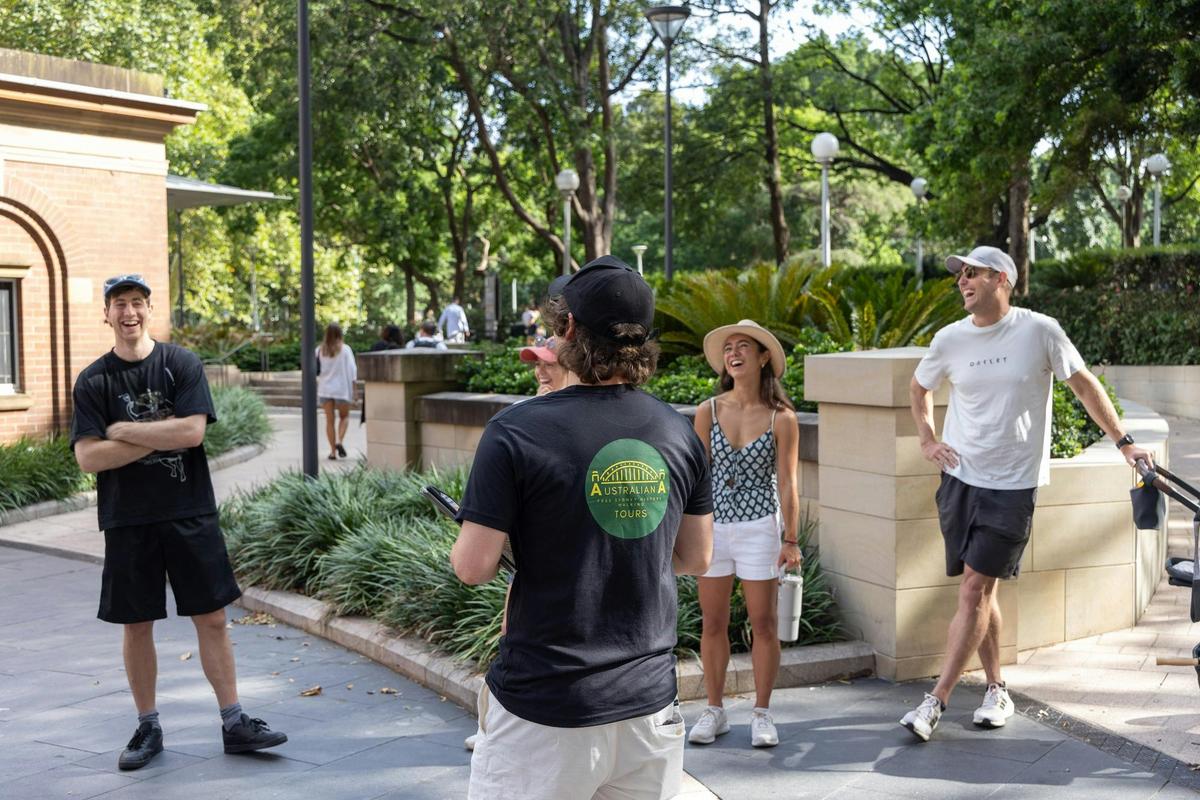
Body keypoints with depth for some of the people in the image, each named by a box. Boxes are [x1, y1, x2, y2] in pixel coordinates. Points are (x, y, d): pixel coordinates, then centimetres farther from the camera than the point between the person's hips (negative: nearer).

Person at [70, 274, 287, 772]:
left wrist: (122, 431, -10)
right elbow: (88, 458, -8)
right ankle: (148, 728, 23)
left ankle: (234, 723, 12)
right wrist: (158, 436, -13)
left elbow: (192, 431, -14)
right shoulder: (93, 381, 1)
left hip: (190, 513, -1)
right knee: (137, 624, 8)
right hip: (127, 521, 1)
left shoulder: (182, 365, -1)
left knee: (211, 618, 3)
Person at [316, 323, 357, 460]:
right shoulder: (345, 349, -7)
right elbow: (352, 370, -8)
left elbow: (315, 371, 3)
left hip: (325, 388, 2)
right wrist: (353, 389, -1)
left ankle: (333, 451, 5)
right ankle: (339, 441, -7)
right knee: (344, 416, 15)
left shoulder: (320, 350, 0)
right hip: (342, 388, -2)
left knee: (329, 420, 7)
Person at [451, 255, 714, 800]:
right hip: (649, 703, 5)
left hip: (542, 712, -4)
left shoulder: (515, 432, -14)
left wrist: (470, 537, 8)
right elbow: (696, 558, 10)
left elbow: (473, 567, -14)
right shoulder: (679, 433, 1)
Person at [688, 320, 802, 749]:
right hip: (713, 526, 2)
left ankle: (762, 713, 20)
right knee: (713, 623, 9)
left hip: (759, 528, -2)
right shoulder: (708, 412, 0)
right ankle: (714, 711, 23)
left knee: (763, 624, 6)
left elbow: (786, 483, -3)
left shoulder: (781, 418, -4)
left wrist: (791, 540, -5)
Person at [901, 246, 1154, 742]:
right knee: (980, 591, 9)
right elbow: (919, 388, 22)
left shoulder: (1039, 331, -6)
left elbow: (1084, 385, 5)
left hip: (1013, 485, -4)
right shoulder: (950, 339, 3)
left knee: (975, 589, -8)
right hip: (960, 479, 4)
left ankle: (936, 702, -6)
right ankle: (996, 691, 24)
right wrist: (927, 439, 9)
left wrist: (1123, 441, 6)